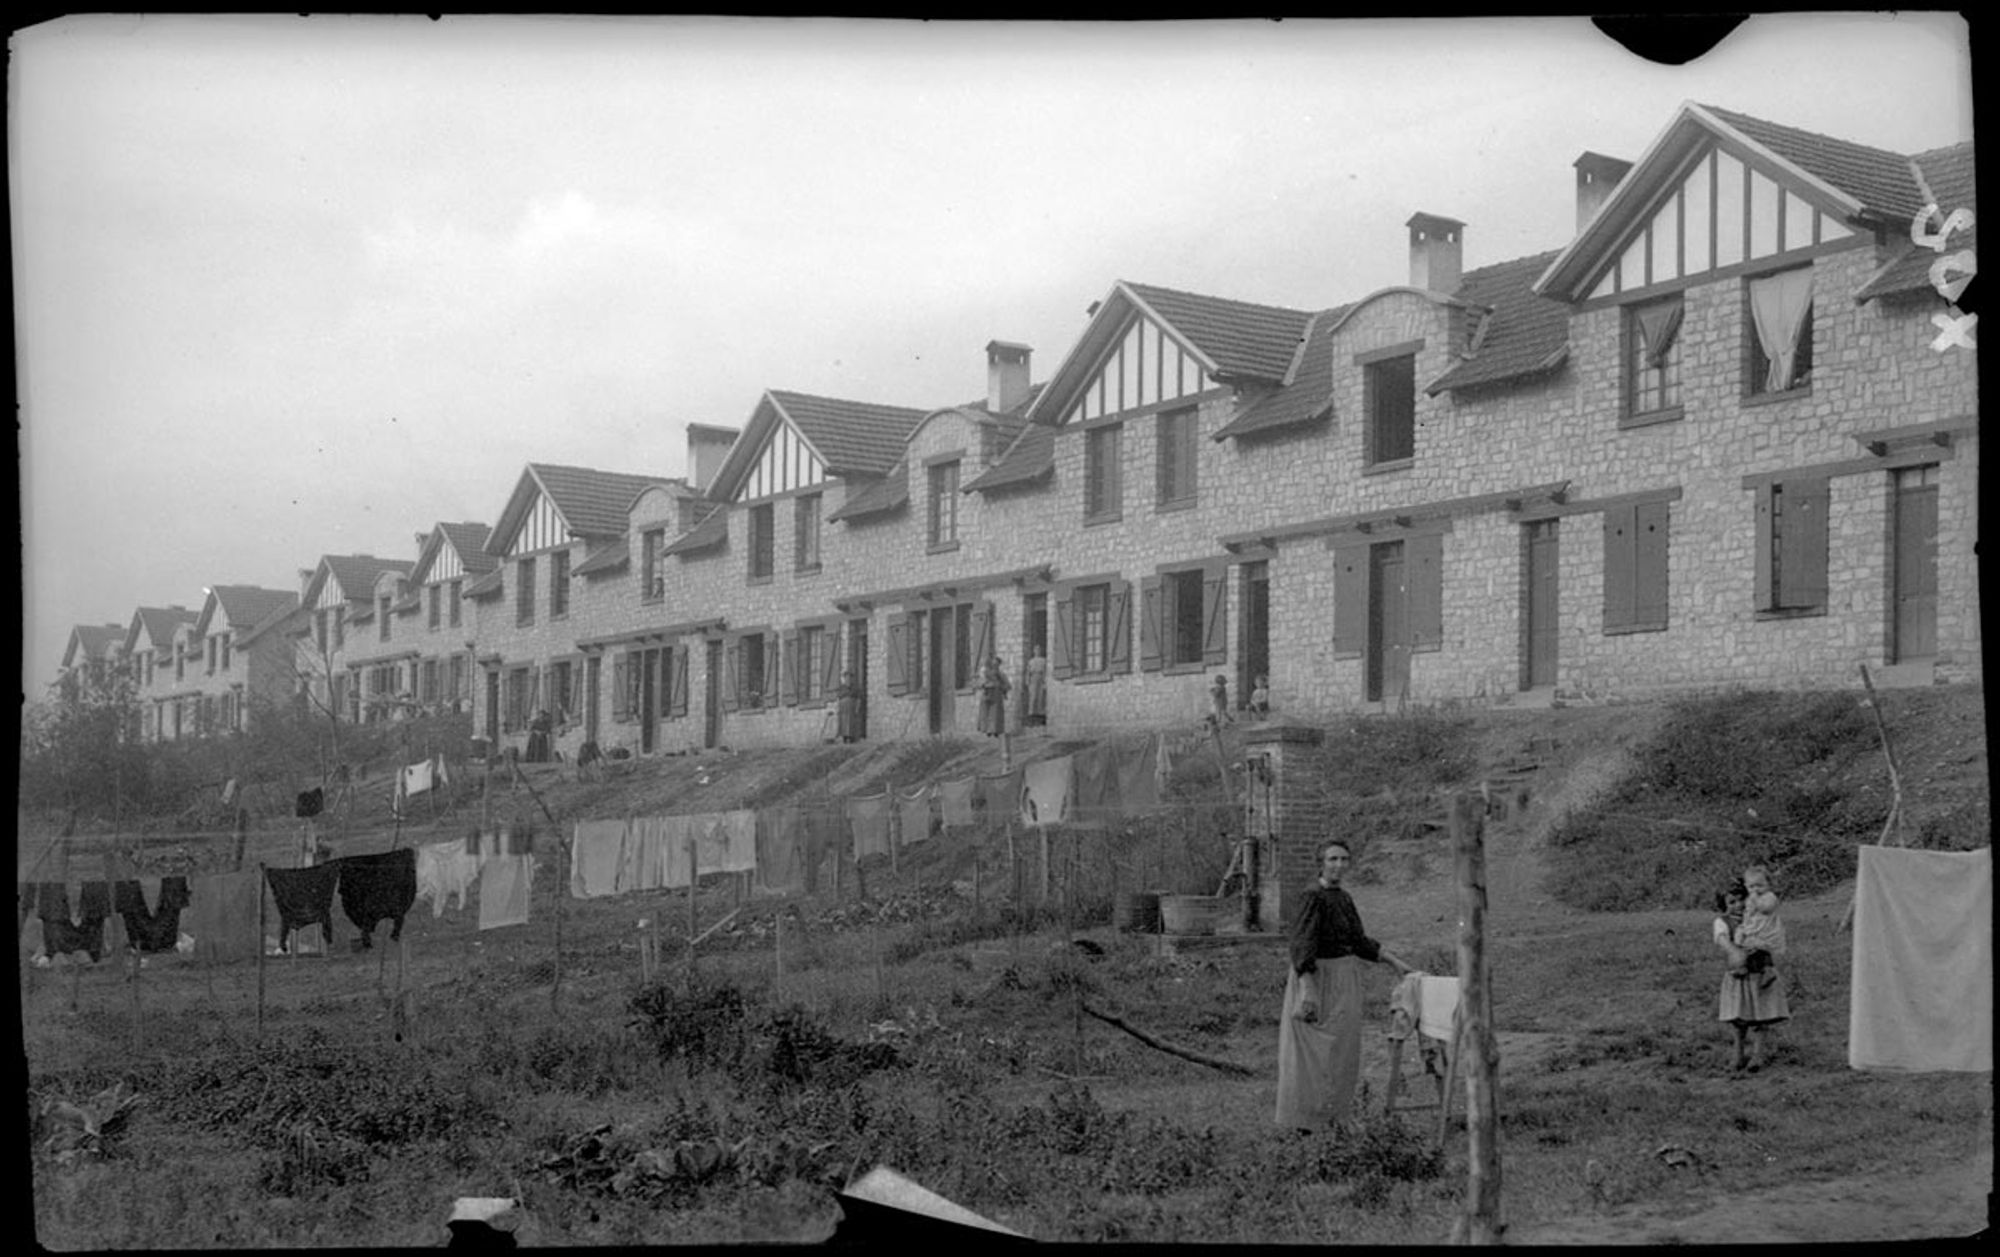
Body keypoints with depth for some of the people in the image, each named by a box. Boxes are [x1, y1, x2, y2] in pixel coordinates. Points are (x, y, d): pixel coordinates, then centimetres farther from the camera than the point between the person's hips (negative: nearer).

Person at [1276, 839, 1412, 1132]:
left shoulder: (1343, 898, 10)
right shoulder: (1314, 898, -17)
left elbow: (1359, 941, 18)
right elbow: (1302, 946, -24)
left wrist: (1395, 962, 13)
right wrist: (1308, 990, -32)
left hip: (1343, 980, 9)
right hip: (1317, 977, -9)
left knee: (1339, 1051, 14)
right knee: (1312, 1051, -2)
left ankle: (1327, 1112, 25)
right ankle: (1304, 1118, 7)